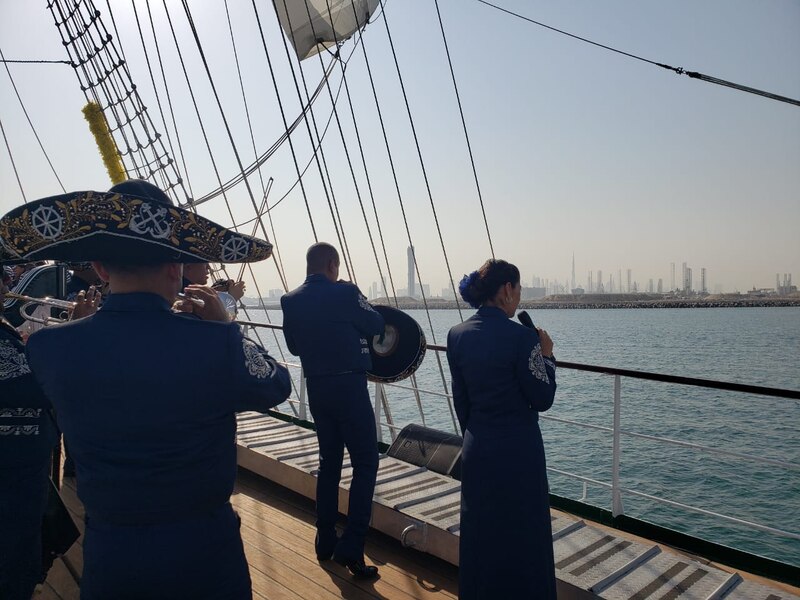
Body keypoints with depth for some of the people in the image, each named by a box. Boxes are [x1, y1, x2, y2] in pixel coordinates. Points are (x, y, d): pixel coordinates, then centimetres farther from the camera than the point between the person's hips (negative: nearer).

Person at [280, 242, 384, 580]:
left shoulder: (291, 301, 3)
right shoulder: (344, 292, -13)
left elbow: (294, 346, 12)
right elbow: (377, 326, -1)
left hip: (316, 388, 6)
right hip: (348, 385, -6)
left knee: (329, 461, 18)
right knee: (365, 463, 3)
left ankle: (325, 541, 25)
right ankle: (351, 548, -2)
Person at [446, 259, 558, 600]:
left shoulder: (457, 335, -1)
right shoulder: (521, 337, -18)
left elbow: (460, 399, 6)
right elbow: (543, 400, -12)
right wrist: (547, 356, 1)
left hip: (476, 449, 6)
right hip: (517, 450, -5)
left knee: (479, 531, 20)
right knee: (522, 534, 12)